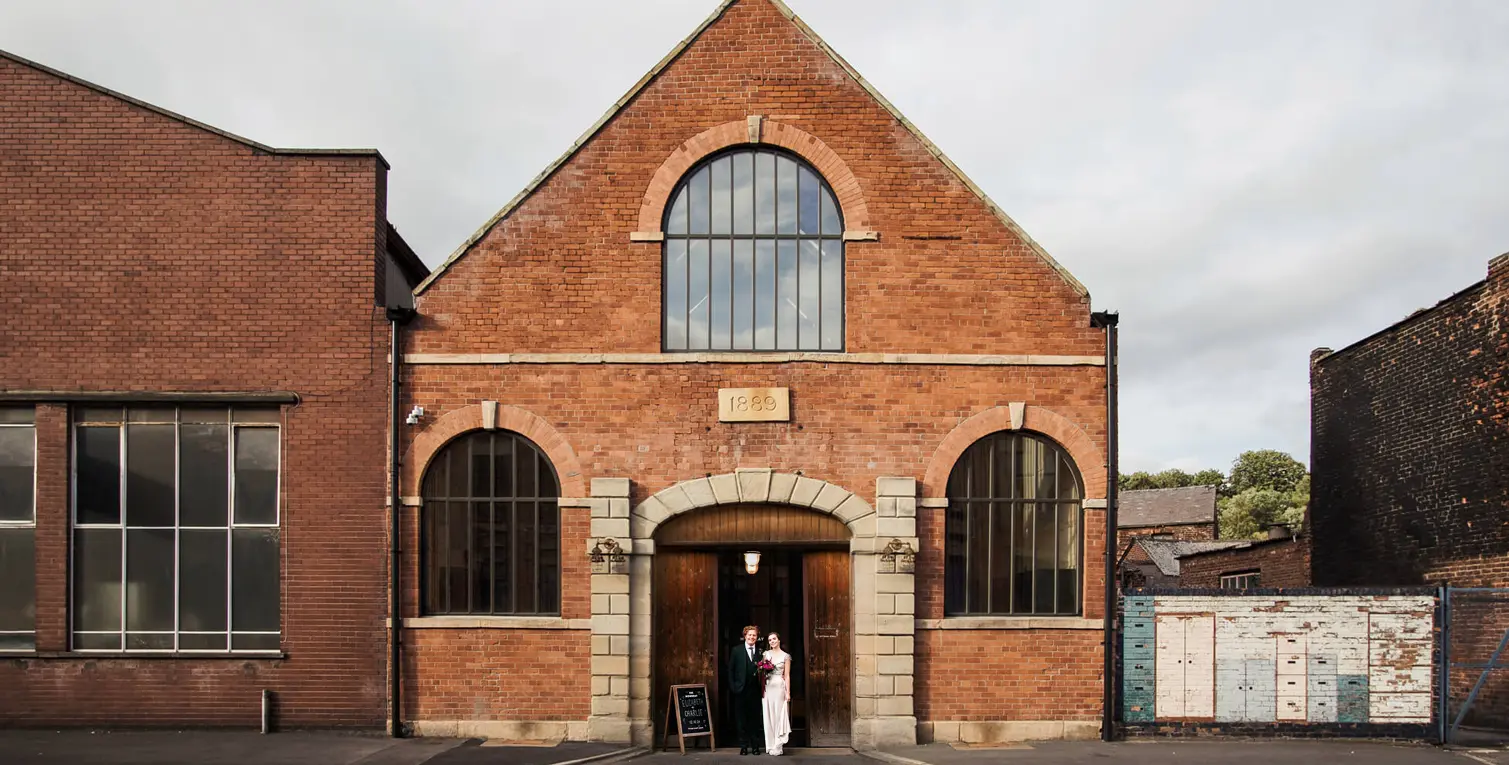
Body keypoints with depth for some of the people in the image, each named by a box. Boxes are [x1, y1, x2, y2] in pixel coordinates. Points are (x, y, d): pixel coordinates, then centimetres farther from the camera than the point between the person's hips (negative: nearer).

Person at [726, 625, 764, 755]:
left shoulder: (760, 652, 5)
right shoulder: (736, 650, 1)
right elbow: (730, 669, 2)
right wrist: (732, 686, -5)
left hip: (755, 690, 1)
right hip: (741, 690, -1)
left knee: (755, 719, 7)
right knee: (741, 719, 4)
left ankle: (755, 746, 15)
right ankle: (743, 746, 12)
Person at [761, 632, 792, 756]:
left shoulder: (785, 656, 2)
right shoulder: (766, 654, 11)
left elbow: (787, 676, -1)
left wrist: (788, 692, -7)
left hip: (779, 687, -3)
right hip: (767, 687, 3)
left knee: (779, 715, -3)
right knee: (768, 716, 4)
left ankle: (777, 747, 1)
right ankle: (770, 745, 11)